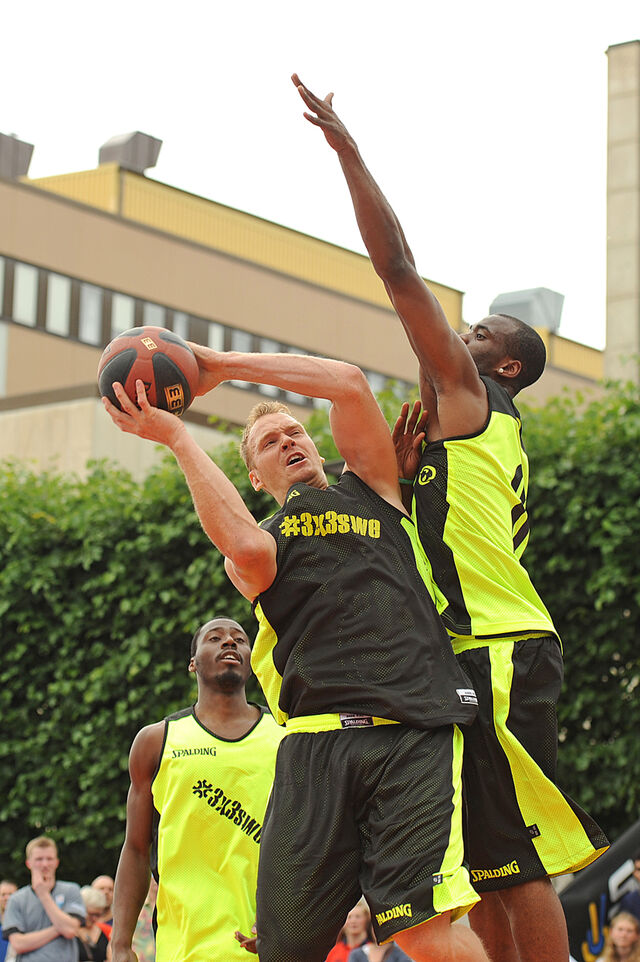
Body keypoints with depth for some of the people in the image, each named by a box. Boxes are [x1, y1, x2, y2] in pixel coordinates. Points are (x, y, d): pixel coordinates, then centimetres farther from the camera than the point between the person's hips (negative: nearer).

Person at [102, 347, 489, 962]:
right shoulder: (248, 552, 23)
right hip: (314, 744, 2)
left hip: (413, 733, -2)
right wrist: (176, 437, -1)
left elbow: (349, 384, 9)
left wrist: (220, 365, 11)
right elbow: (247, 550, -5)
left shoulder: (369, 489, 25)